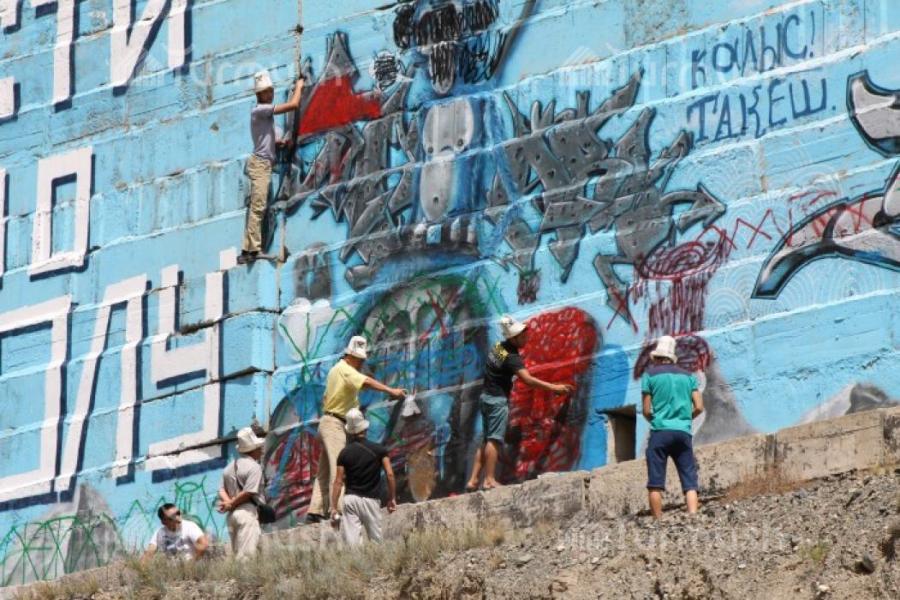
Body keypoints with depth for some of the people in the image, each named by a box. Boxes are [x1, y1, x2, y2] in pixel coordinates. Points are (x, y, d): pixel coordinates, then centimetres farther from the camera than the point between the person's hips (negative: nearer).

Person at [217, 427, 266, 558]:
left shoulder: (229, 468, 20)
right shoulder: (254, 467, -5)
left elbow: (222, 490, 12)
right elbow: (248, 492, -13)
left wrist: (229, 502, -5)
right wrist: (231, 505, -4)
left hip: (231, 514, 8)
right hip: (247, 511, -8)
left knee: (236, 555, 8)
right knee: (247, 553, -13)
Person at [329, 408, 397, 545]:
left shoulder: (345, 453, 2)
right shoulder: (378, 450, 0)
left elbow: (338, 482, 0)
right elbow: (390, 474, -6)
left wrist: (334, 507, 3)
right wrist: (392, 498, 4)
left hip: (350, 499, 1)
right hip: (371, 499, -1)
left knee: (351, 542, -4)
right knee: (376, 540, 6)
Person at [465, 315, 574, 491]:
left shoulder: (499, 346, 6)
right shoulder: (511, 358, -19)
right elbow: (527, 379, -30)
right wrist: (553, 387, -32)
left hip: (487, 396, 9)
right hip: (498, 399, -9)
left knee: (487, 440, 10)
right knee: (494, 439, -9)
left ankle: (473, 480, 7)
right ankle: (489, 480, -14)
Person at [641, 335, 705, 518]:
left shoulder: (650, 375, 6)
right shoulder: (687, 376, 15)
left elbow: (646, 410, 3)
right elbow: (699, 407, 8)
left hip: (660, 432, -3)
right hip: (684, 432, 3)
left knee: (655, 483, -1)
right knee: (690, 482, 0)